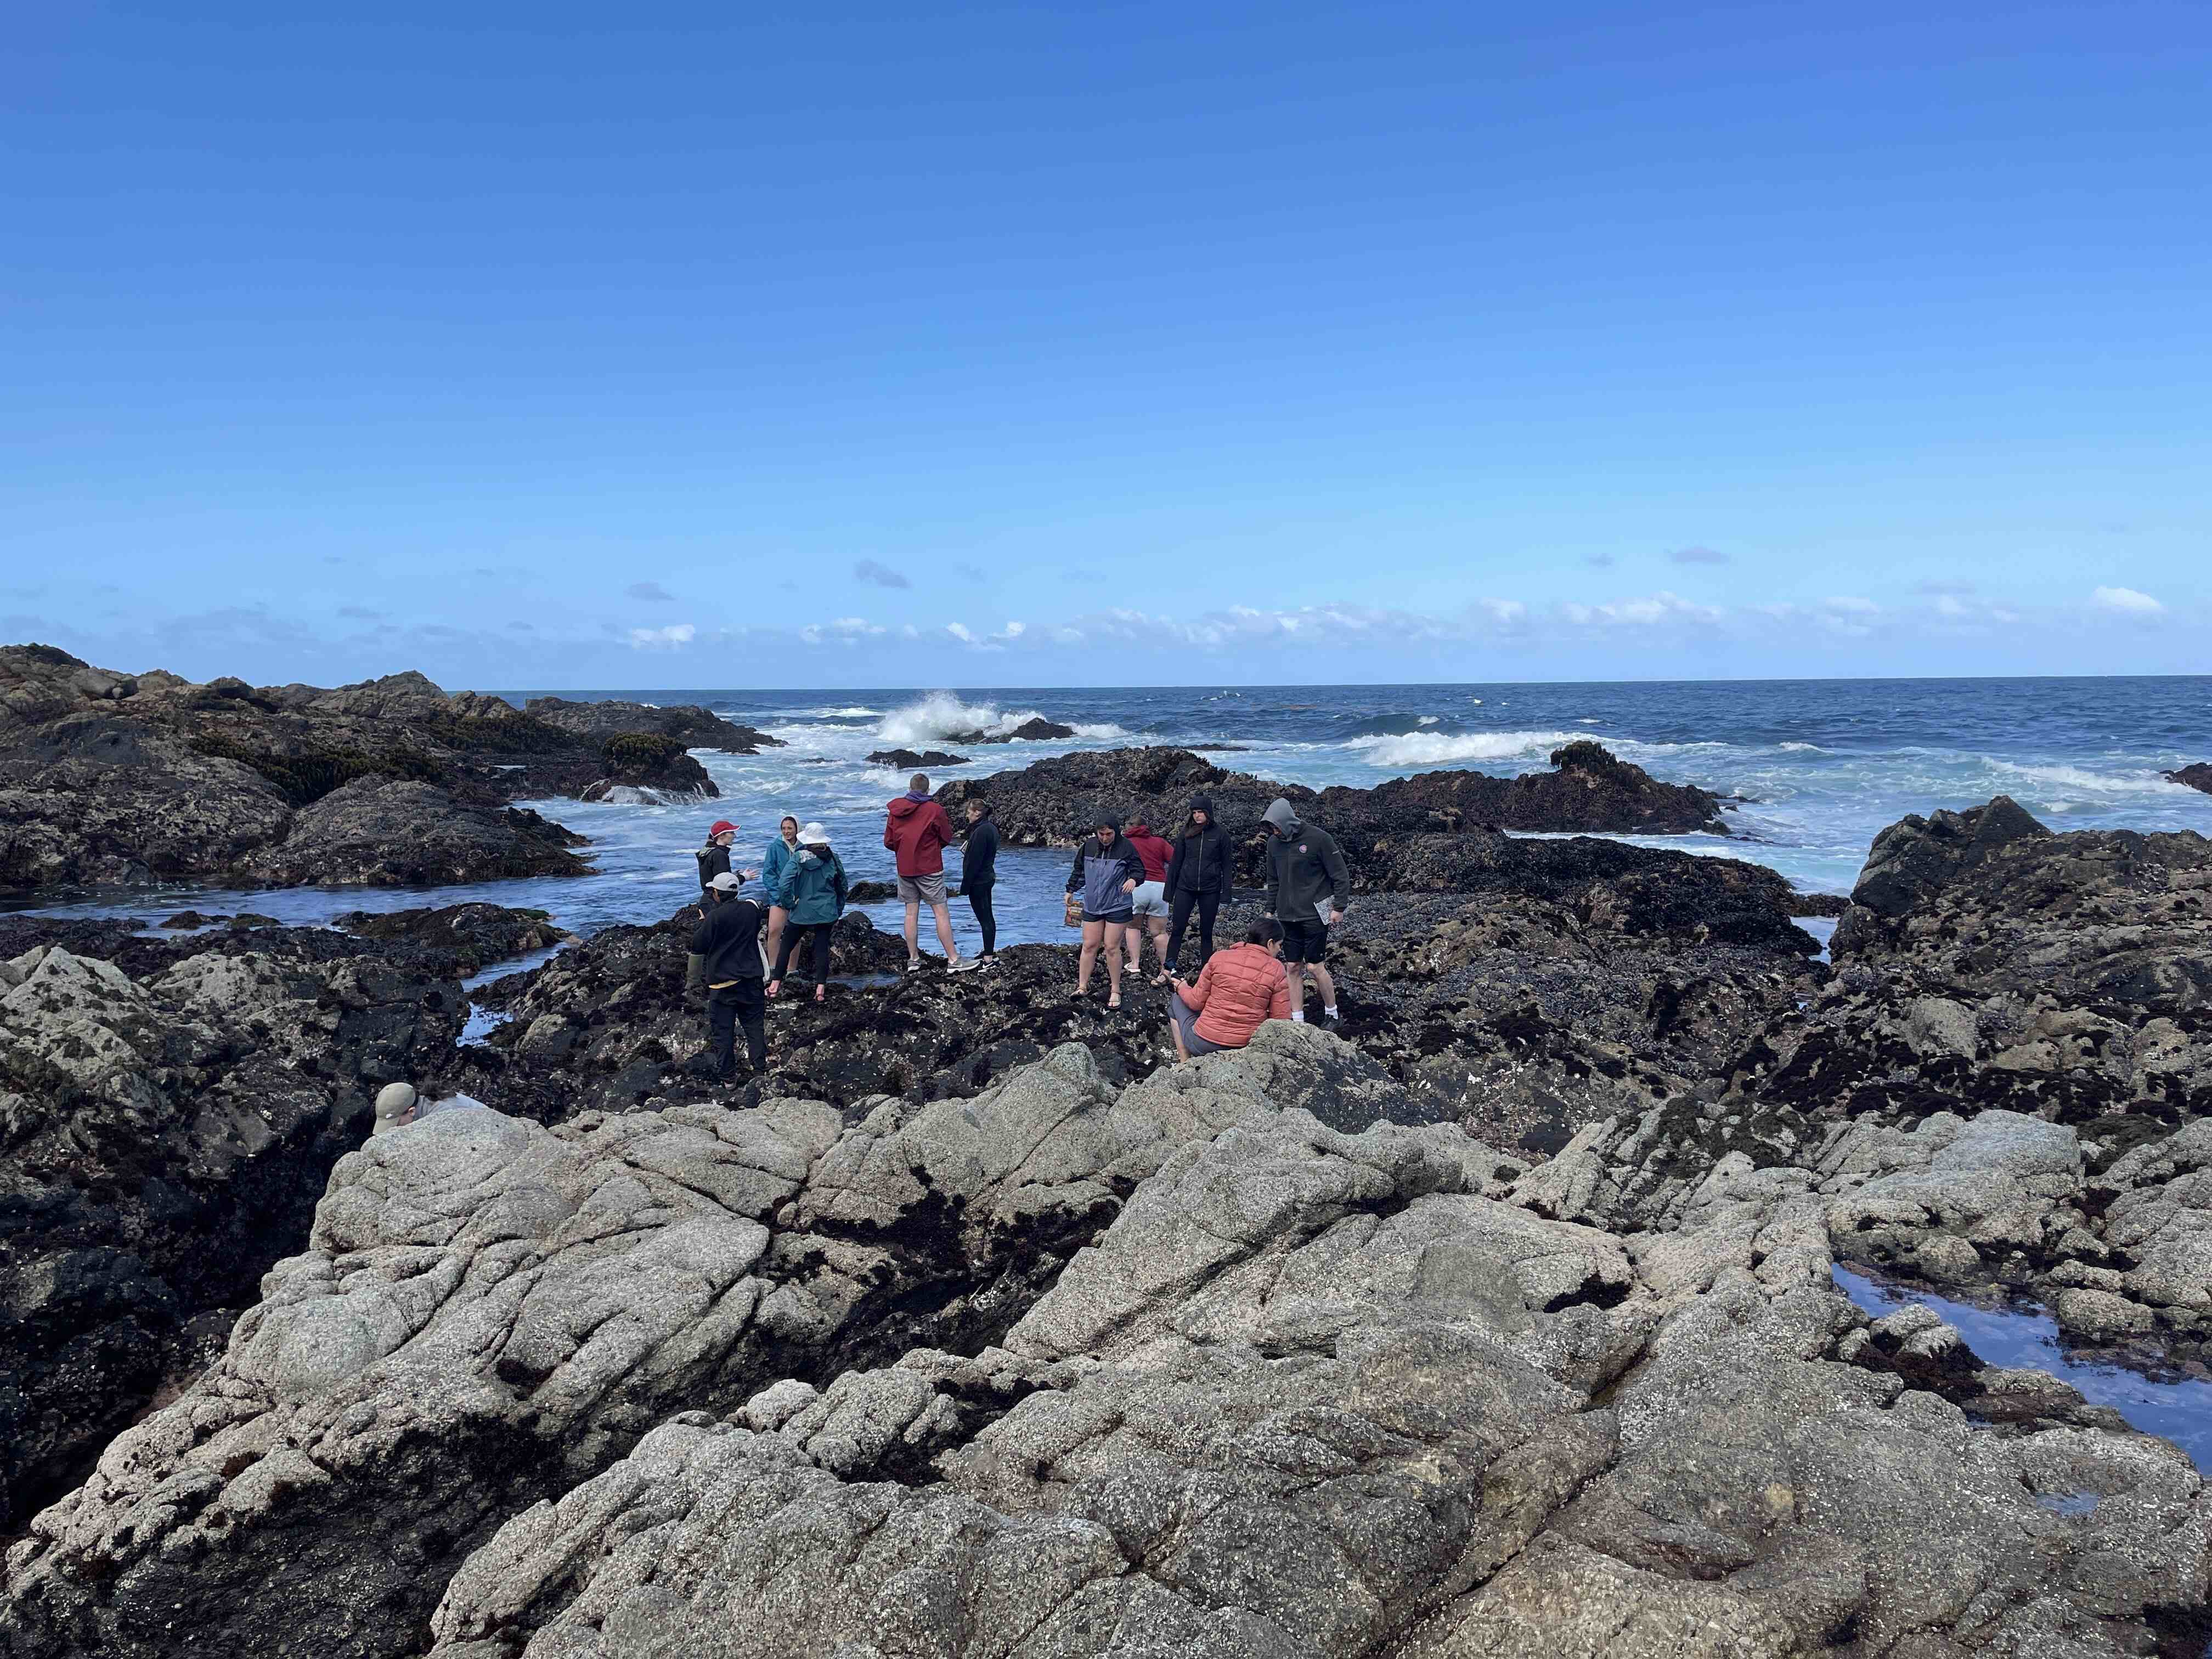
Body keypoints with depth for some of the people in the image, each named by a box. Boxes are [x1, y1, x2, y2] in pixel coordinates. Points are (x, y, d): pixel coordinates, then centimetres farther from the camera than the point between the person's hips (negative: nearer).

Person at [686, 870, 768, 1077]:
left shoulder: (715, 916, -16)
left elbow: (697, 947, -7)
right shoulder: (752, 909, -1)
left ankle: (727, 1075, 10)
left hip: (722, 982, -4)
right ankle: (760, 1066, 16)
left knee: (722, 1029, 6)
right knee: (755, 1025, 14)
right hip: (751, 980, 4)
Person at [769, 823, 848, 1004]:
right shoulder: (833, 860, 1)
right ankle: (820, 988, -1)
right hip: (826, 913, 2)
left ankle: (775, 985, 14)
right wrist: (838, 912, 19)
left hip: (802, 913, -2)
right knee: (822, 948, 5)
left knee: (786, 946, 11)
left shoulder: (799, 860, -10)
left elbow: (785, 885, -21)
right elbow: (842, 887, 10)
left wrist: (788, 905, -6)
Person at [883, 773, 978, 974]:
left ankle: (913, 959, 13)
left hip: (905, 869, 4)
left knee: (911, 913, 11)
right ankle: (953, 960, -3)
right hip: (930, 869, -4)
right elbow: (947, 838, 0)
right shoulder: (935, 810, -10)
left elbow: (889, 841, 6)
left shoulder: (895, 810, 1)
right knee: (941, 913, -2)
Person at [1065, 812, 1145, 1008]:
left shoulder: (1125, 847, -9)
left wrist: (1133, 879, -24)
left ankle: (1115, 990, 11)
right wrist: (1071, 890, 16)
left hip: (1117, 906, -3)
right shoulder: (1088, 846, 1)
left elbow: (1139, 870, -3)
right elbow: (1079, 870, 15)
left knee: (1112, 948, -1)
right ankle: (1082, 986, 17)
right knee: (1089, 946, 7)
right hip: (1092, 905, 4)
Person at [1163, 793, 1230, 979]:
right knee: (1177, 930, -4)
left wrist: (1225, 896, -5)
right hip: (1185, 888, 1)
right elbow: (1175, 863, 9)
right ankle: (1168, 970, -3)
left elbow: (1226, 866, 1)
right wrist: (1169, 893, 6)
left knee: (1206, 933, 7)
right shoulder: (1186, 833, 5)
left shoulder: (1220, 834, -1)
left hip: (1210, 891, -1)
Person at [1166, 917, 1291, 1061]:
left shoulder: (1219, 958, -6)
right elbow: (1282, 1021, -7)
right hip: (1248, 1046, 2)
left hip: (1204, 1044, -2)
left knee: (1177, 1000, 27)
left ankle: (1185, 1063, 19)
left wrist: (1182, 988, 20)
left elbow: (1197, 1002, -1)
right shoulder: (1277, 970, -6)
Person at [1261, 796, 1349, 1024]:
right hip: (1288, 916, 5)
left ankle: (1332, 1013, 15)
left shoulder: (1318, 838, -13)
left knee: (1314, 967, -3)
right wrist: (1270, 910, 15)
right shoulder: (1274, 843, 4)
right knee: (1292, 967, 6)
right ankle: (1297, 1019, 14)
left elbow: (1340, 875, -8)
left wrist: (1339, 907, -9)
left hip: (1315, 915, -5)